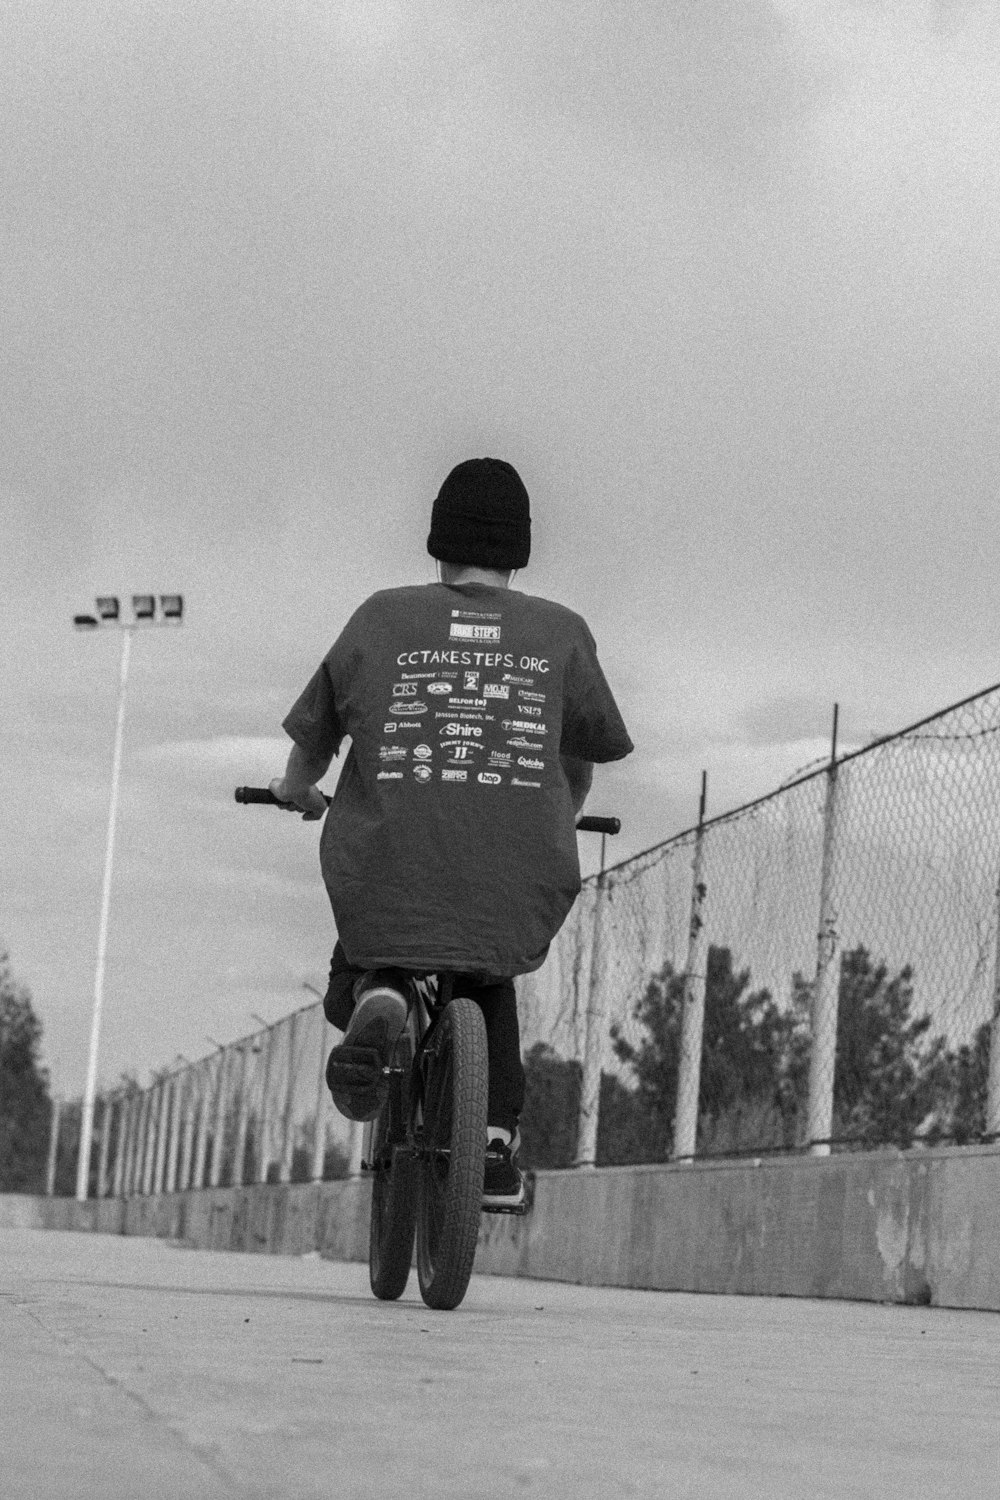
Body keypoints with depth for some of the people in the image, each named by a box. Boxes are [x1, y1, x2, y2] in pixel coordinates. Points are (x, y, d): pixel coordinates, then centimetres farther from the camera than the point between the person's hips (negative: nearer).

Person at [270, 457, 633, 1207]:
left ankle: (375, 1000, -7)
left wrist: (299, 790, 37)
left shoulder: (385, 617, 7)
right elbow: (587, 752, 22)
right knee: (491, 981, 31)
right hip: (520, 886, 2)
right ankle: (498, 1141, 18)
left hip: (391, 864, -2)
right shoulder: (561, 632, 10)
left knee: (364, 951, 28)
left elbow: (315, 733, 15)